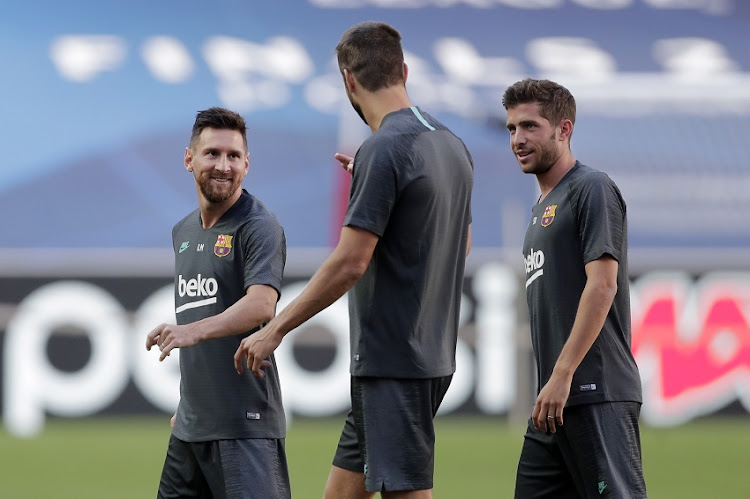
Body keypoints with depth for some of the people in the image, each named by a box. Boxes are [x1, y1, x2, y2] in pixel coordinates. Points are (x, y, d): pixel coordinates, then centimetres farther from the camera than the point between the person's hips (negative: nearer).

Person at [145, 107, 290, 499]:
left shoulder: (259, 227, -9)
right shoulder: (183, 232, 17)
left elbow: (261, 305, -25)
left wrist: (192, 332, -39)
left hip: (244, 424, -8)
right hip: (191, 424, 8)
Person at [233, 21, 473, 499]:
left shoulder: (383, 150, -17)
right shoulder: (452, 145, 11)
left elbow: (350, 263, -20)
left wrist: (275, 330, -13)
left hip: (392, 360, -9)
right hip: (435, 355, 9)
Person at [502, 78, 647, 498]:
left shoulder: (592, 189, -6)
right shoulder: (543, 207, 22)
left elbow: (602, 284, -15)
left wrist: (561, 376, -19)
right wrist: (551, 385, 17)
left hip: (598, 396, -10)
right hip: (557, 400, 10)